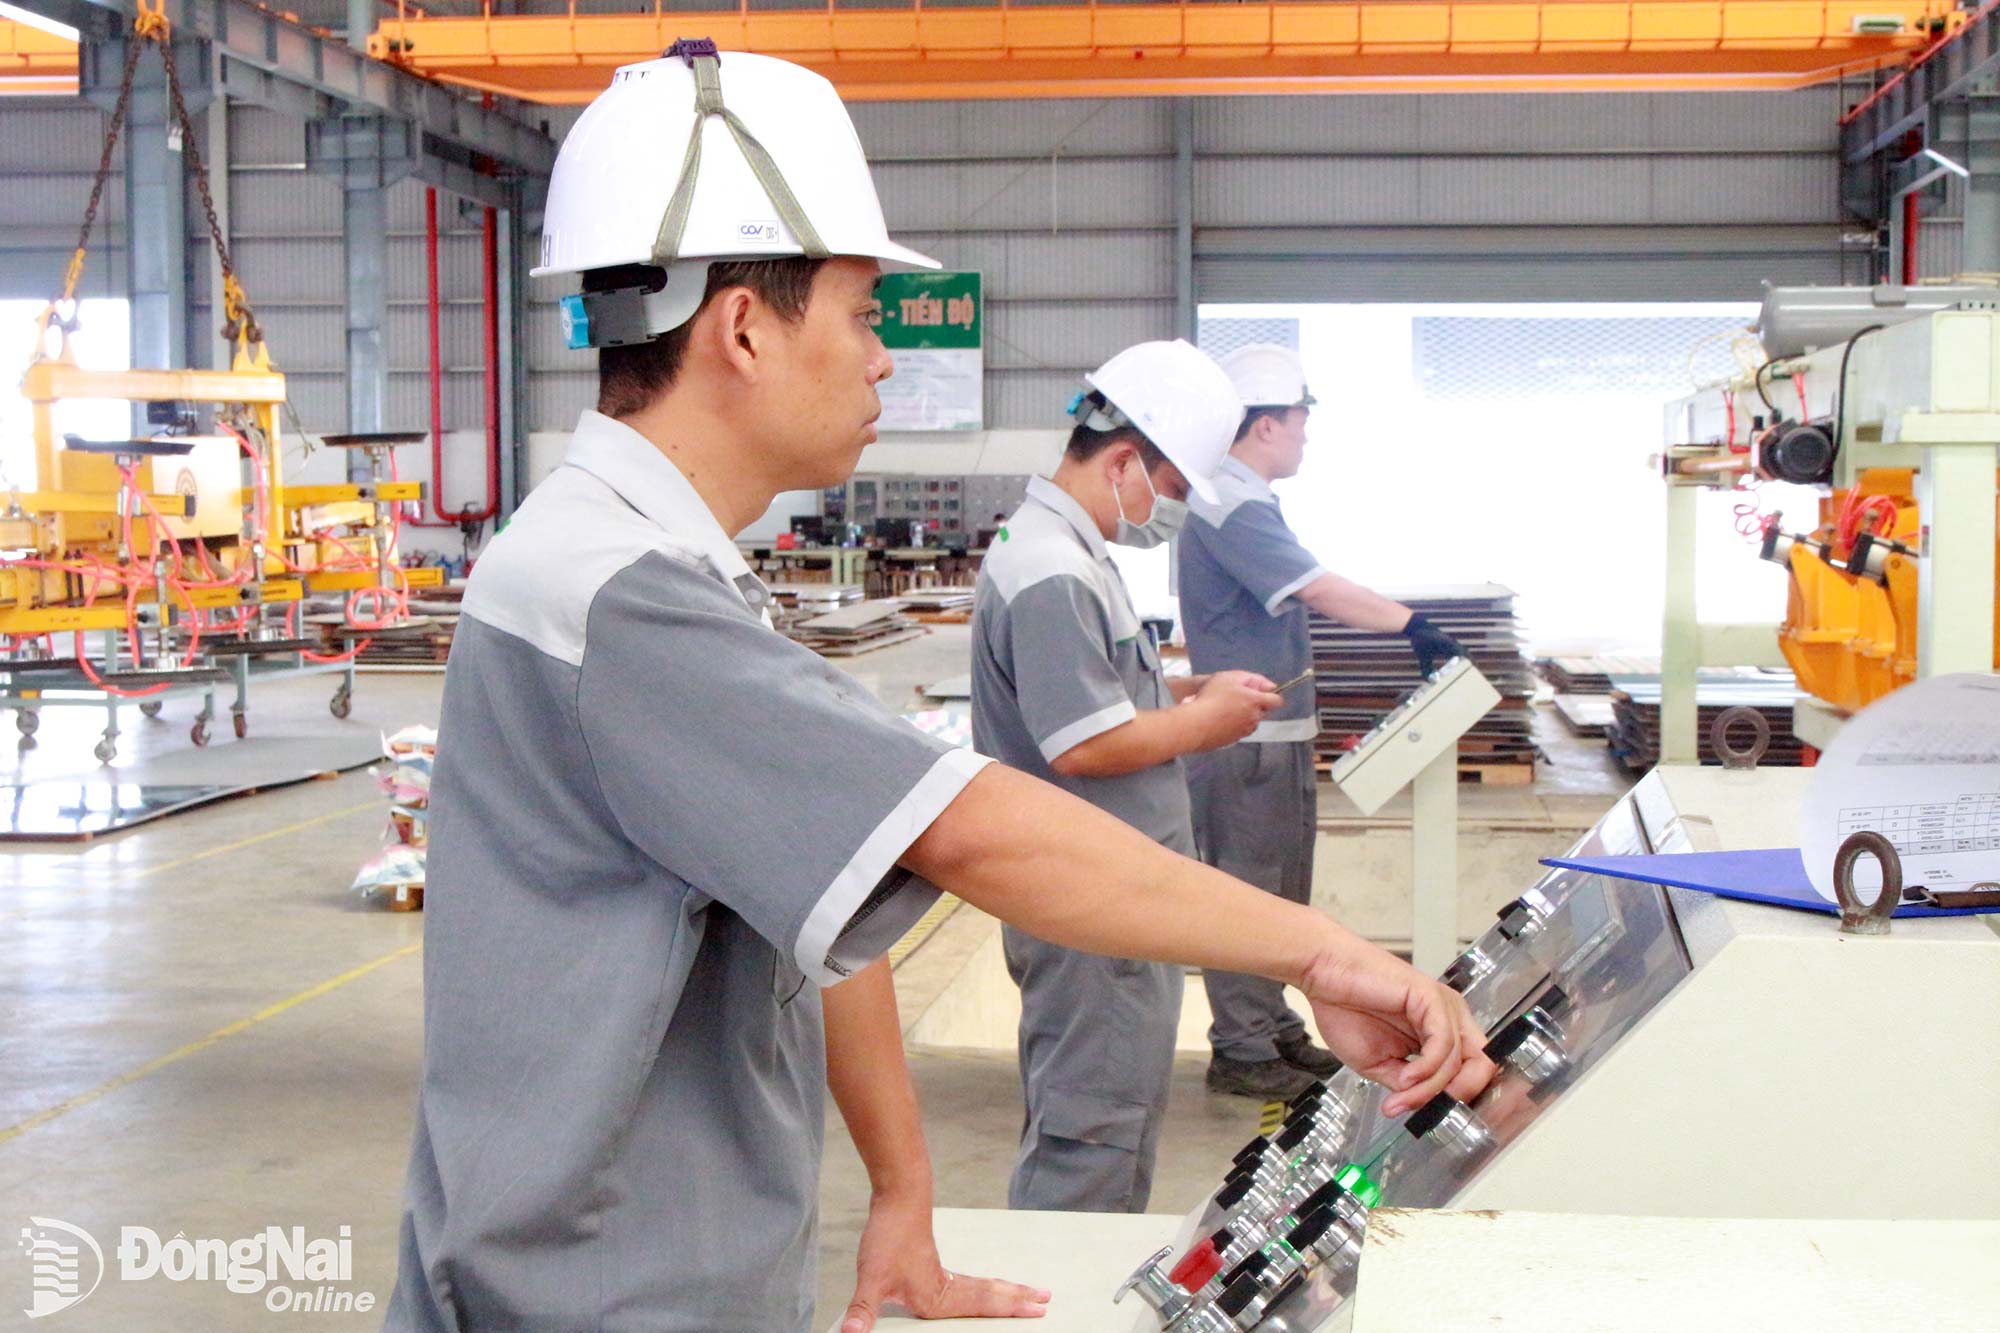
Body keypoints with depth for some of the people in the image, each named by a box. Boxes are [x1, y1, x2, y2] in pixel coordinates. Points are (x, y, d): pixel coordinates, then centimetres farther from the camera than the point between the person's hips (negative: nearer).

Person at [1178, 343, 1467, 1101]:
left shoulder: (1246, 502, 16)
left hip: (1277, 731, 11)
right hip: (1246, 735, -11)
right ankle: (1241, 1052, 4)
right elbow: (1318, 589, -24)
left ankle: (1275, 1030, 27)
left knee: (1280, 894, 17)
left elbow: (1303, 596, 20)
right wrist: (1411, 626, -21)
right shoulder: (1231, 508, -18)